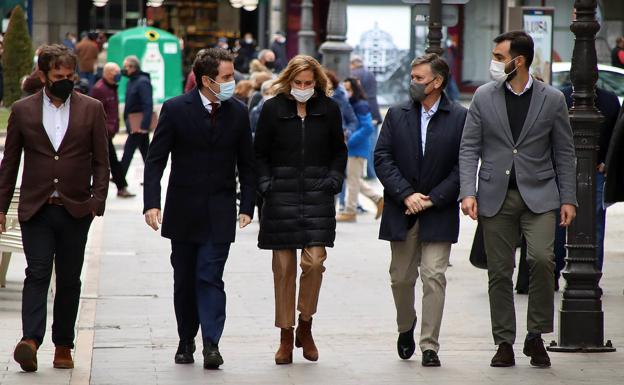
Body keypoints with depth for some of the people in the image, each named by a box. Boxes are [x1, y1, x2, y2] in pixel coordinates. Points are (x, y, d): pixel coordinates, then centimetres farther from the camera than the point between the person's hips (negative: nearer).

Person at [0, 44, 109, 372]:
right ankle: (30, 340, -22)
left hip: (75, 210, 1)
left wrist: (98, 201, -5)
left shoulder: (92, 109, 5)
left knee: (69, 280, 6)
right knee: (37, 273, -12)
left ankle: (63, 345, 13)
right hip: (36, 209, -1)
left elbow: (101, 161, 6)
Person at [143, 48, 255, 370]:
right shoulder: (175, 109, -6)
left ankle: (211, 344, -15)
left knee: (210, 278, -10)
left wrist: (247, 206, 2)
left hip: (219, 213, 0)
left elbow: (246, 164, 9)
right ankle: (186, 341, 23)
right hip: (183, 211, 0)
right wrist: (151, 203, -16)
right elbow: (156, 159, -6)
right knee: (184, 280, 10)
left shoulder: (237, 112, 1)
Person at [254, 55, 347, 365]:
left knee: (314, 261, -11)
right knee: (284, 267, 1)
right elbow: (260, 153, 8)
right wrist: (265, 184, -4)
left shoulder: (328, 109, 6)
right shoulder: (273, 108, 2)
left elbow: (339, 151, 15)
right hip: (281, 195, -1)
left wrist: (334, 180, 1)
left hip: (317, 194, 1)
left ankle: (305, 326, 10)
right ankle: (286, 336, 10)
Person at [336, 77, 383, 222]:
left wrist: (349, 141, -23)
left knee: (352, 179, 0)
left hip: (358, 149, -9)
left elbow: (368, 128, -24)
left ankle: (350, 212, 8)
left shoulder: (361, 106, -17)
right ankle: (378, 199, 22)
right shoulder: (350, 104, 10)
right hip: (352, 149, 9)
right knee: (354, 179, 15)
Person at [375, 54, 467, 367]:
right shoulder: (397, 115, 5)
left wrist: (432, 199, -11)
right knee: (401, 278, 11)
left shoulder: (460, 118, -3)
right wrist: (406, 195, -12)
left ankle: (430, 346, -4)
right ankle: (405, 328, 36)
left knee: (434, 276, -8)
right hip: (401, 212, 3)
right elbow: (382, 158, 0)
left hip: (439, 213, -3)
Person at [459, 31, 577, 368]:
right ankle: (504, 343, 13)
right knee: (499, 271, 3)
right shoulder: (483, 97, 4)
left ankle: (536, 336, -4)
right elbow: (469, 148, 4)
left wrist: (568, 199, 1)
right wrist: (468, 192, -8)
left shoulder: (552, 99, 2)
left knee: (541, 258, -19)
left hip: (538, 194, -2)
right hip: (496, 196, 2)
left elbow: (564, 153, 6)